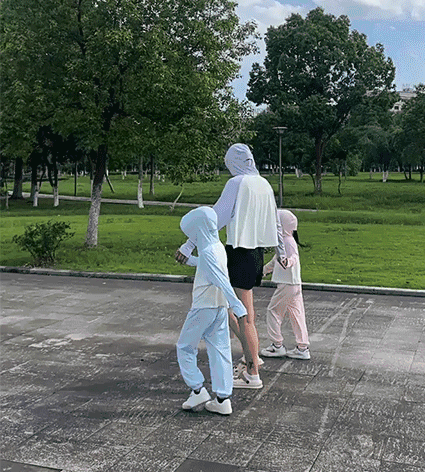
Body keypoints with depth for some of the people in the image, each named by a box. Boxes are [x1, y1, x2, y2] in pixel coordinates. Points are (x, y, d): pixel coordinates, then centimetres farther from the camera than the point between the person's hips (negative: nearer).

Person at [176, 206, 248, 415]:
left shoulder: (208, 252, -19)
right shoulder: (218, 246, 10)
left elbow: (222, 281, -27)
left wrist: (237, 306, -32)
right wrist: (190, 260, 49)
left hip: (204, 307, -9)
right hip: (220, 306, 9)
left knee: (185, 347, 8)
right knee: (219, 350, 8)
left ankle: (198, 390, 9)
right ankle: (223, 399, 12)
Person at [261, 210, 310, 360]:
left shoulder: (288, 241, -15)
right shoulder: (283, 240, 16)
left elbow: (294, 257, -30)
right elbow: (277, 259, 29)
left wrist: (288, 262, -51)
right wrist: (265, 269, 40)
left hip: (288, 284, -9)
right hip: (294, 284, 9)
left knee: (273, 310, 0)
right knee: (296, 314, 11)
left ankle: (277, 345, 7)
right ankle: (303, 348, 16)